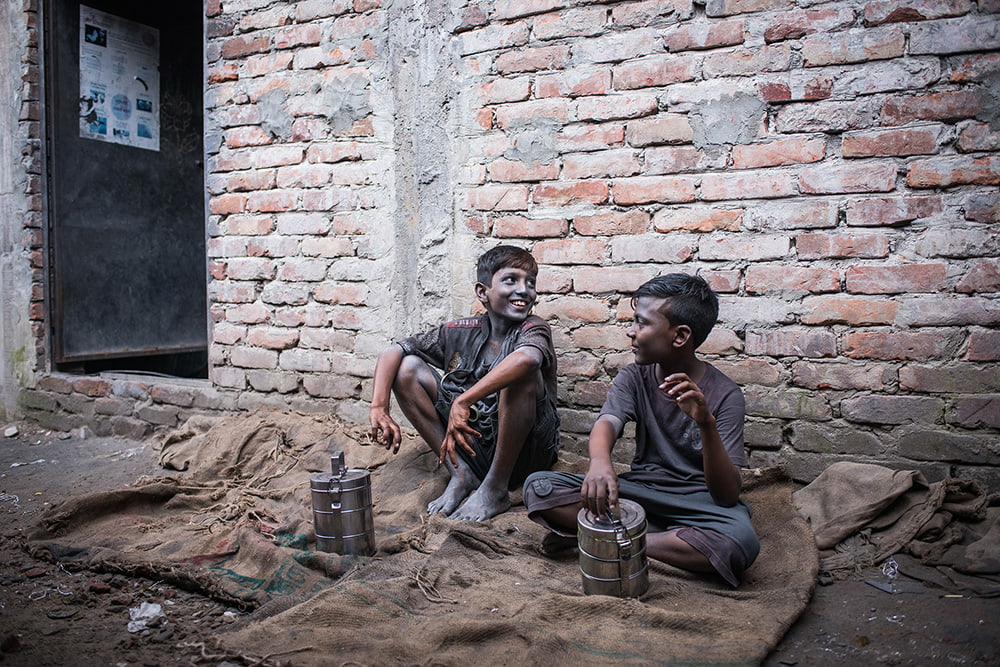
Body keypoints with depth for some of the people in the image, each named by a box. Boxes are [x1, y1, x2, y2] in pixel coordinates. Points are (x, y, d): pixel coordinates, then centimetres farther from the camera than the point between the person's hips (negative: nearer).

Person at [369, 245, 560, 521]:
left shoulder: (533, 328, -12)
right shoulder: (462, 333, 1)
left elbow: (527, 358, -38)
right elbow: (393, 351, 0)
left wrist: (463, 401, -40)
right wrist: (379, 408, -15)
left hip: (524, 453, -4)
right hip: (472, 447, 4)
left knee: (520, 371, -31)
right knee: (408, 367, -4)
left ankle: (495, 488, -16)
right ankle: (461, 475, -4)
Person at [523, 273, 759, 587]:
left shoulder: (725, 395, -13)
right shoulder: (634, 377, -1)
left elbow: (727, 496, -21)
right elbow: (607, 422, -22)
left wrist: (706, 423, -38)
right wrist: (599, 463, -46)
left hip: (698, 500, -3)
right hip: (640, 488, 3)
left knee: (741, 541, -38)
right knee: (538, 487, -18)